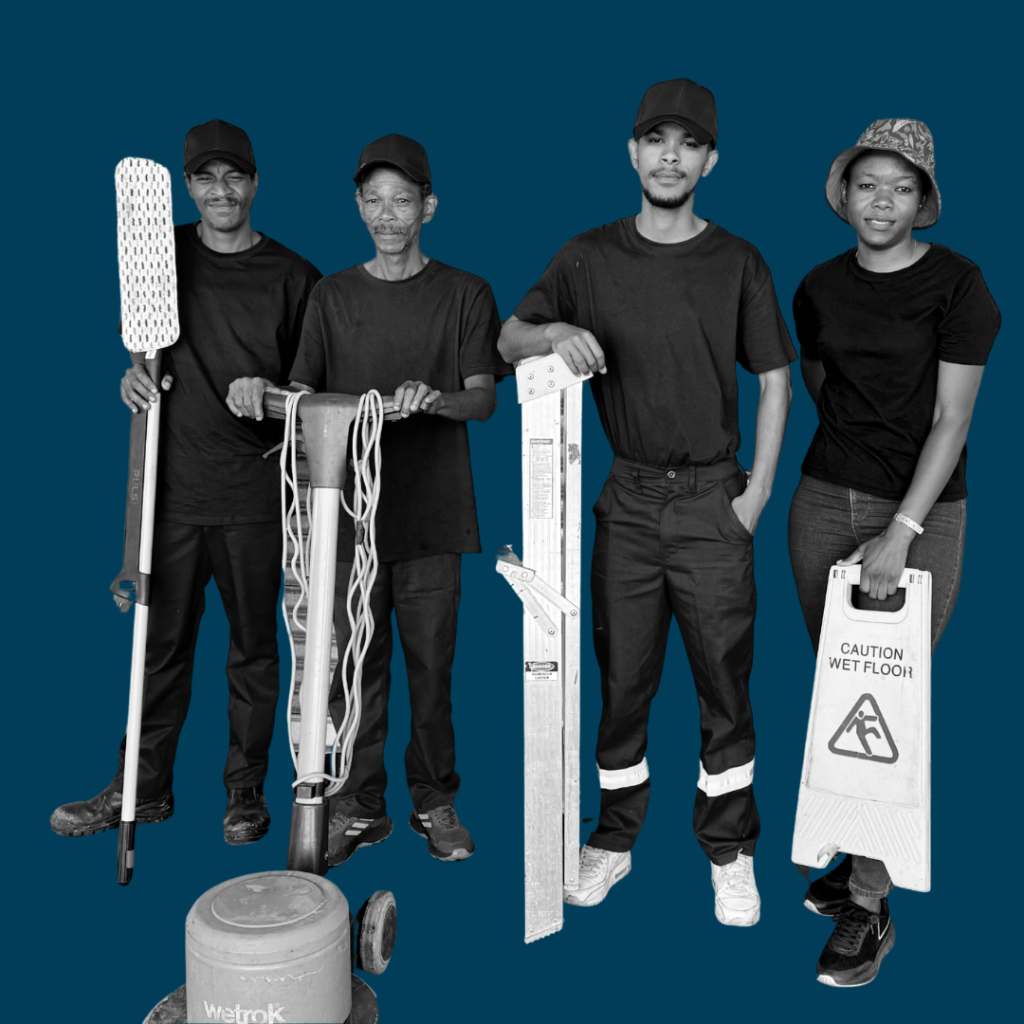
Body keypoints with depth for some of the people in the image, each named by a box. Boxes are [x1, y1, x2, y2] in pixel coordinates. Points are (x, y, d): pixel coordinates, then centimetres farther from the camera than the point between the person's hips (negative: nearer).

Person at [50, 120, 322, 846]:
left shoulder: (293, 277, 1)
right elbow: (140, 342, 18)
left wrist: (271, 400, -11)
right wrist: (135, 374, -1)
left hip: (254, 494, -2)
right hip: (173, 486, 2)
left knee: (253, 647, 7)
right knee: (162, 643, 9)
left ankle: (246, 791, 22)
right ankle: (144, 788, 25)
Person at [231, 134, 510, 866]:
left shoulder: (465, 294, 4)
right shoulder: (334, 296, 10)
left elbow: (484, 399, -3)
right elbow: (305, 396, 8)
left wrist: (435, 398, -23)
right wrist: (264, 392, -14)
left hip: (431, 514, -1)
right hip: (349, 511, 2)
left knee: (431, 665, 6)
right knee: (353, 667, 5)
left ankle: (435, 800, 23)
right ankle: (359, 807, 21)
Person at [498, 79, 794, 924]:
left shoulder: (738, 263, 3)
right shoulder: (591, 257, 5)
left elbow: (774, 380, 6)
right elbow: (507, 341, 4)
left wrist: (757, 492, -2)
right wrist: (553, 333, -19)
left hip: (713, 504, 0)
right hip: (627, 502, 1)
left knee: (725, 682, 5)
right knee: (622, 679, 8)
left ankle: (731, 852, 22)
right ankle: (615, 838, 26)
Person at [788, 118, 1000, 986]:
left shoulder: (957, 284, -6)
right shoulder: (819, 288, 7)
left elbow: (953, 419, -12)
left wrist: (901, 532, -20)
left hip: (921, 512, -4)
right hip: (825, 500, 4)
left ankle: (870, 905, 8)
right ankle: (859, 851, 26)